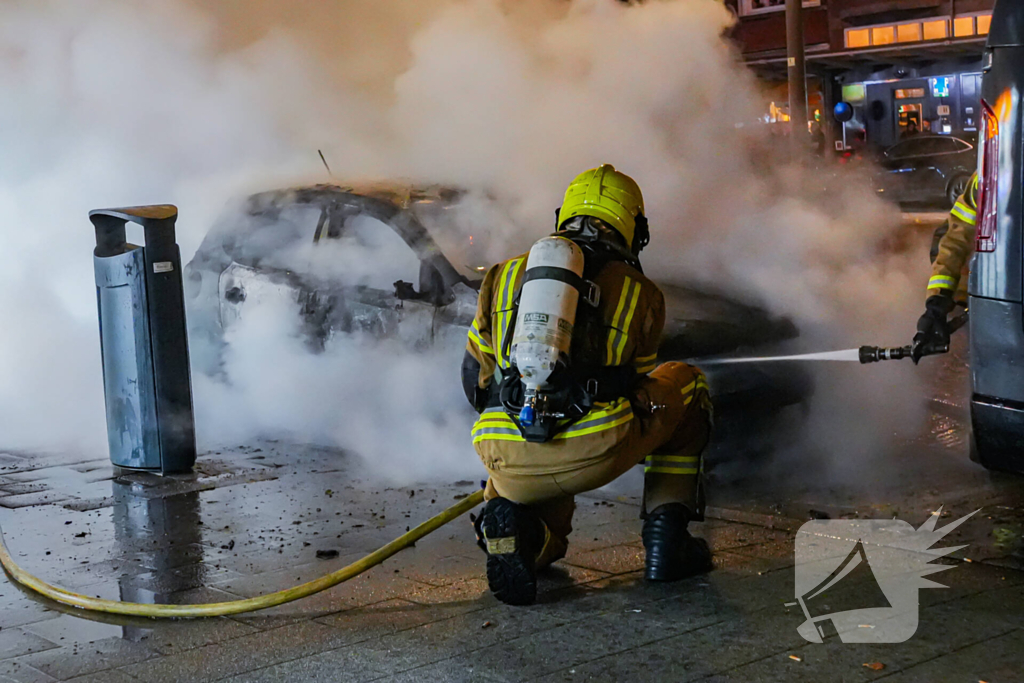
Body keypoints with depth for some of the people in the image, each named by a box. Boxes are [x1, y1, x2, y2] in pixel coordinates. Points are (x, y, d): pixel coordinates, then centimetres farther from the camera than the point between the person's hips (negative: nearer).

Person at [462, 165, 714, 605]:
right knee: (686, 386, 27)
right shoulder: (641, 293, 16)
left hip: (510, 462, 3)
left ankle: (513, 525, -1)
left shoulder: (506, 274, 20)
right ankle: (666, 540, 22)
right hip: (594, 452, -2)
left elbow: (474, 375, 25)